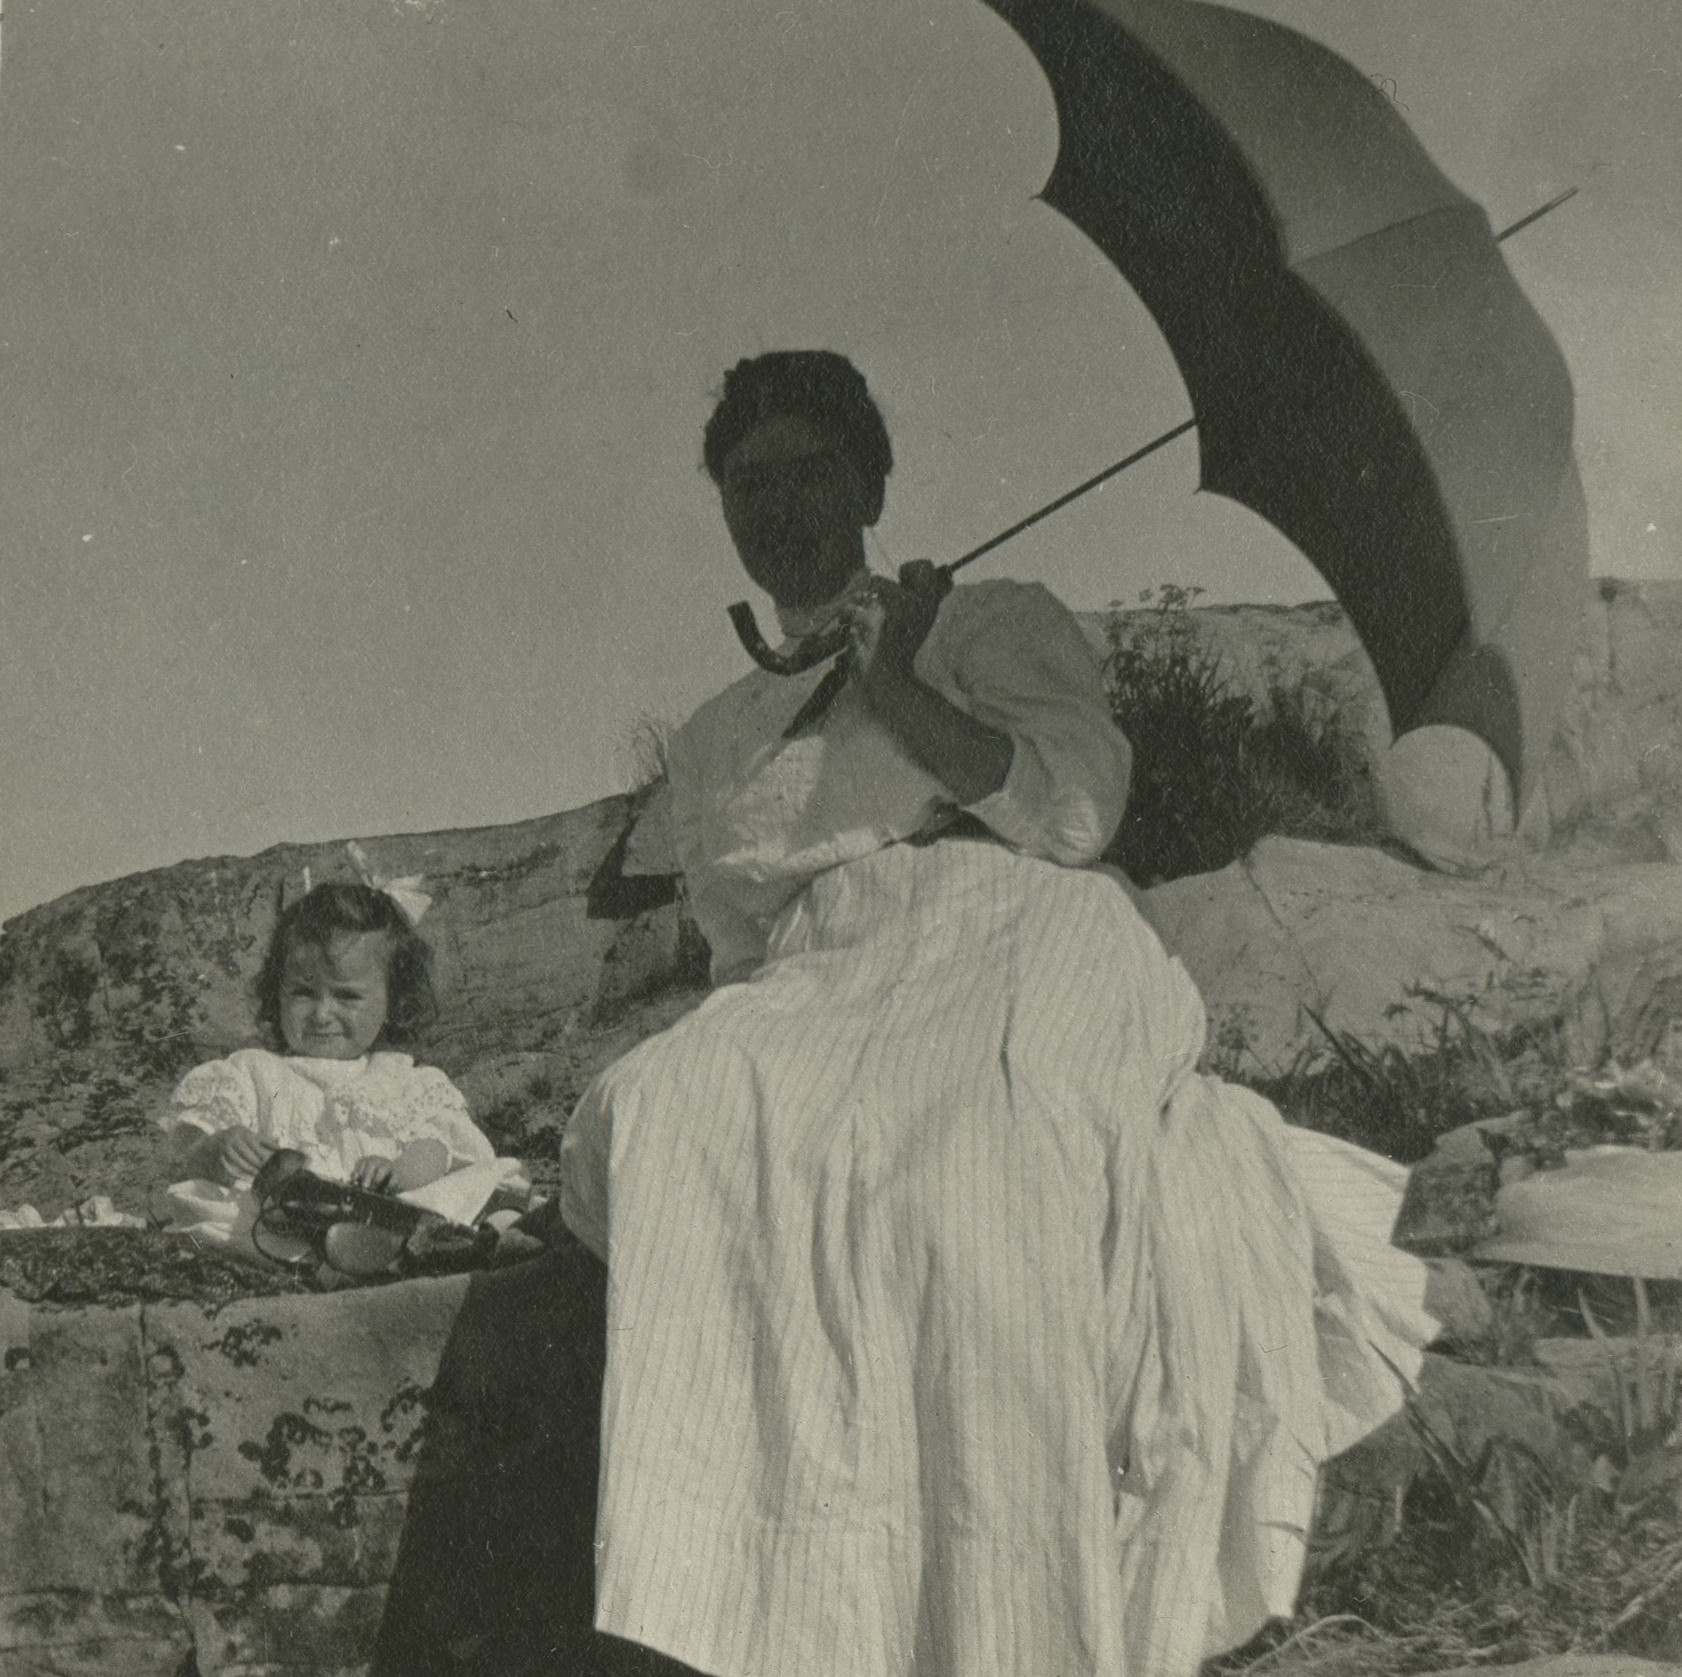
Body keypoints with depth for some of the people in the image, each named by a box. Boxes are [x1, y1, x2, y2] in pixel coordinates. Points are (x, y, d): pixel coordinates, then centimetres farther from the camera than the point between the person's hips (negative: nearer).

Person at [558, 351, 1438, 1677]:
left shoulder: (999, 622, 18)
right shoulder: (717, 738, 29)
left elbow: (1077, 808, 1)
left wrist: (893, 685, -4)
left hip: (1020, 944, -3)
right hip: (822, 995, 3)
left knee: (971, 1158, -36)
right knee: (664, 1110, -30)